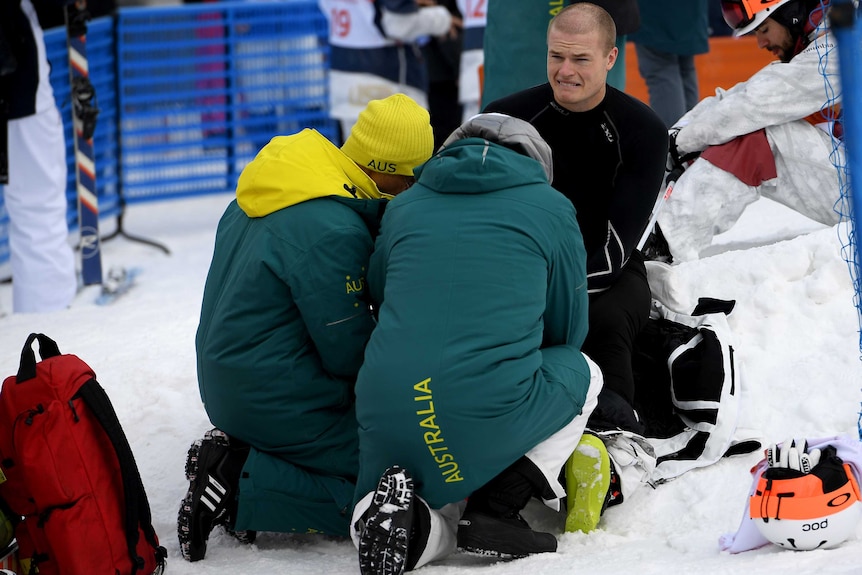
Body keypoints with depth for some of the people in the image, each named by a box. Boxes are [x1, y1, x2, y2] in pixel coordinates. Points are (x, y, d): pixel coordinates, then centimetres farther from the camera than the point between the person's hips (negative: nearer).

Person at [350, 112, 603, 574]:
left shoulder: (403, 206, 19)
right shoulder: (551, 207, 11)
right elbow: (568, 330, 18)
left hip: (383, 413, 4)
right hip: (489, 416, -4)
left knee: (434, 534, 29)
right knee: (581, 372, 28)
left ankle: (403, 509, -9)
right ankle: (496, 507, 7)